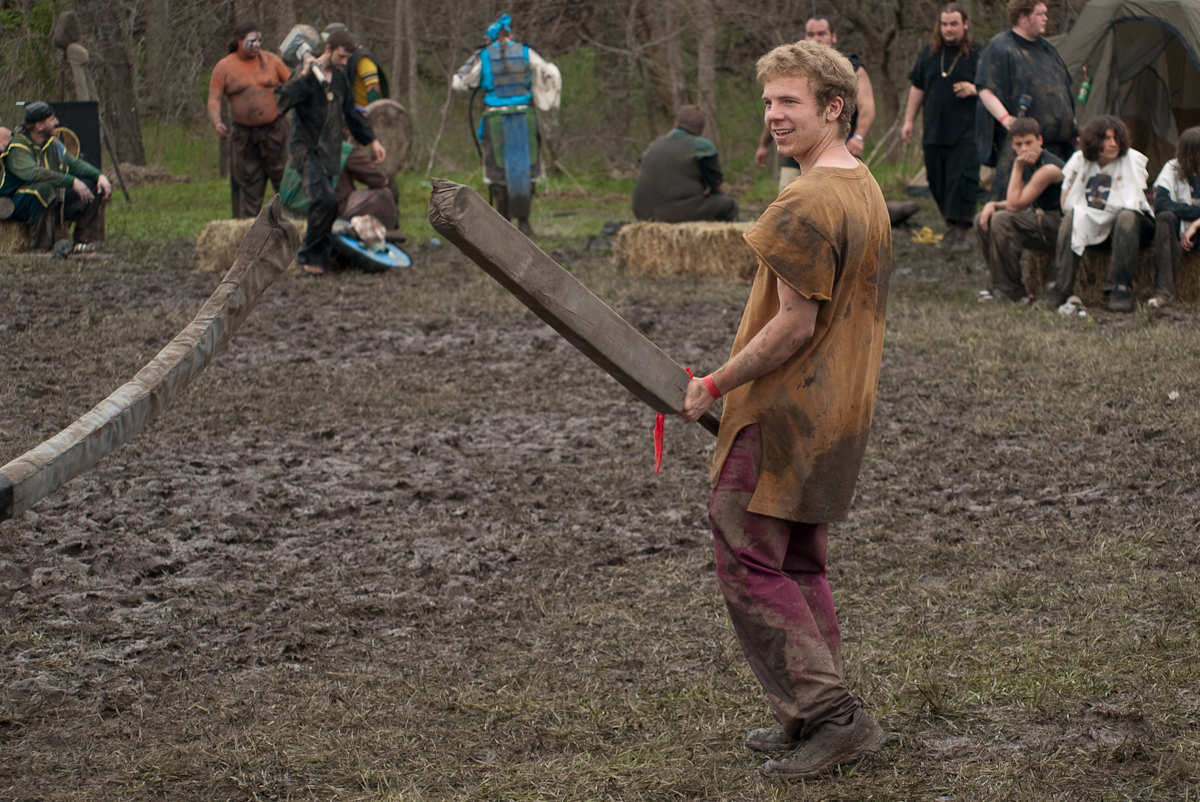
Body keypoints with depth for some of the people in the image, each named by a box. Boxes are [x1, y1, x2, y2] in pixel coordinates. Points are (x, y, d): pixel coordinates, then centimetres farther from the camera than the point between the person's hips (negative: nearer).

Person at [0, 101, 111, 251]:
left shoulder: (52, 143, 11)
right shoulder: (17, 147, -17)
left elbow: (75, 163, 14)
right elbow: (34, 173, -33)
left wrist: (100, 176, -6)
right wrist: (72, 181, -37)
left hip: (56, 201, 8)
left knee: (97, 187, -2)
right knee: (45, 188, -41)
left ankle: (86, 240, -4)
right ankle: (41, 246, -33)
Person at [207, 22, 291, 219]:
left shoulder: (271, 60, 5)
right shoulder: (224, 67, 1)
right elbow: (214, 98, -2)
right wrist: (217, 123, -19)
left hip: (274, 129, 0)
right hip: (243, 134, 0)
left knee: (284, 177, -2)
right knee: (248, 182, 2)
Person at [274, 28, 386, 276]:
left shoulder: (340, 77, 14)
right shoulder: (305, 73, -9)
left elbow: (351, 112, 26)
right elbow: (283, 100, -24)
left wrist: (371, 141, 27)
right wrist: (303, 76, -29)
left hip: (329, 152, 7)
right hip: (306, 150, -7)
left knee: (326, 204, 3)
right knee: (325, 199, -22)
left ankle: (317, 260, 12)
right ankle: (309, 254, -10)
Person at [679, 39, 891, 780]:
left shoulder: (806, 206, -21)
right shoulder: (866, 192, 11)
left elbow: (795, 324, -22)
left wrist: (715, 385, -12)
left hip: (782, 414, -10)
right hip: (841, 411, 10)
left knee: (749, 564, -3)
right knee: (801, 566, 17)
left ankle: (834, 714, -5)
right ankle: (813, 721, 21)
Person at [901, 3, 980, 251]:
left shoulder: (977, 55, -2)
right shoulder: (929, 54, 12)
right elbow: (917, 89, 19)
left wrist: (974, 89, -17)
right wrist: (909, 121, 15)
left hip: (965, 134, -5)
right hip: (934, 133, 5)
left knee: (962, 181, -11)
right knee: (938, 182, 7)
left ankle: (962, 232, -5)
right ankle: (950, 229, 19)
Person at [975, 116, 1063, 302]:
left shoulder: (1049, 168, -20)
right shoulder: (1028, 163, 9)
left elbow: (1015, 205, -20)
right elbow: (1018, 202, 16)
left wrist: (1018, 167, -16)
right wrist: (992, 204, -3)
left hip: (1058, 226, -10)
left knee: (1002, 219, -28)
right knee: (983, 220, 4)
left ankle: (1011, 290, -21)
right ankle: (1001, 285, 3)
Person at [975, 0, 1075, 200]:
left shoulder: (1046, 48, 20)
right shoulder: (1000, 47, -5)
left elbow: (1062, 89, 29)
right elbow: (985, 90, -11)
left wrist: (1072, 126, 22)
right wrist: (1004, 118, -25)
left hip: (1055, 141, 8)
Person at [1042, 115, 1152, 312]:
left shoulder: (1133, 159, -8)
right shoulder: (1080, 160, 0)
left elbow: (1133, 204, -15)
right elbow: (1065, 202, 0)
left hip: (1130, 224, -2)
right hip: (1092, 224, 2)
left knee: (1127, 217, -36)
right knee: (1071, 217, -27)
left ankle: (1121, 289, -39)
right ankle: (1059, 287, -31)